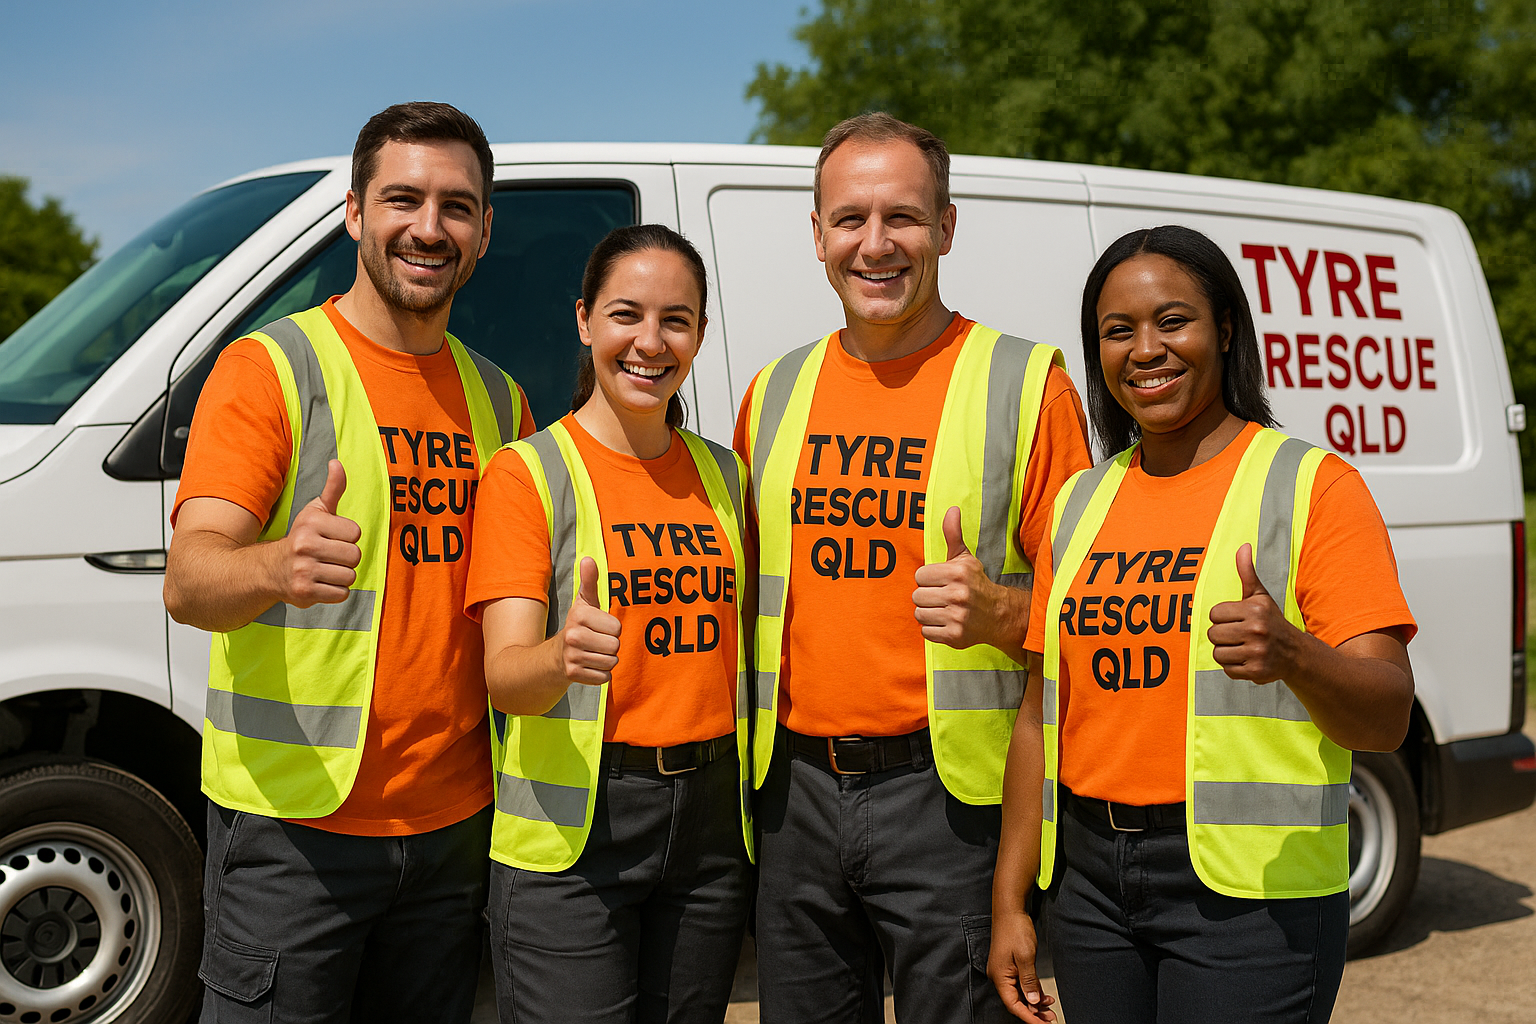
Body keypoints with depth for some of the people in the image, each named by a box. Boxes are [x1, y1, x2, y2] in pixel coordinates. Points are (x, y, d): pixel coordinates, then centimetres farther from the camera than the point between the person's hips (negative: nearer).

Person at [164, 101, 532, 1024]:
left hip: (455, 827, 5)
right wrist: (281, 566, -41)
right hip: (294, 829, -5)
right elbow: (189, 580, -18)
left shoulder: (497, 397, 10)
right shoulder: (270, 368, -7)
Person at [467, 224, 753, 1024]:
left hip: (709, 826, 5)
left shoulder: (723, 473, 9)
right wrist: (563, 656, -38)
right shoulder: (526, 471, -7)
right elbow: (504, 674, -16)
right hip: (568, 837, -4)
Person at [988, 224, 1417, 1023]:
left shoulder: (1312, 485, -6)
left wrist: (1292, 654, -33)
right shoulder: (1081, 503, 10)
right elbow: (1042, 715, 12)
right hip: (1089, 878, 5)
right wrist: (1009, 902, 9)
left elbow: (1386, 718, -12)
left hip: (1250, 893, -5)